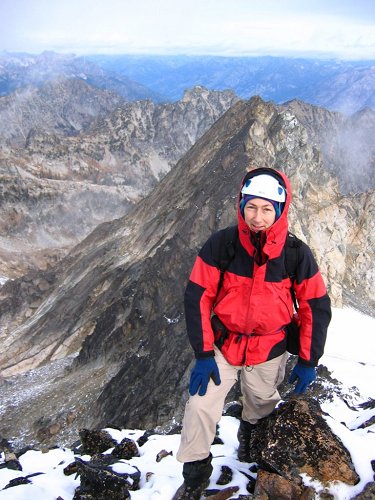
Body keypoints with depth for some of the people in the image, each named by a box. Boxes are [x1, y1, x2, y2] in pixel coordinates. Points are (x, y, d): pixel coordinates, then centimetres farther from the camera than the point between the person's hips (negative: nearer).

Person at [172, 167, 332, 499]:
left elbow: (316, 307, -4)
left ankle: (249, 432, 57)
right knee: (201, 406, -6)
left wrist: (308, 361, -2)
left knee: (262, 406, 20)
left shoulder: (298, 254, -16)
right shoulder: (220, 245, -18)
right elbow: (197, 297, -12)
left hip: (270, 350, 1)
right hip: (223, 343, -1)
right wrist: (203, 353, -14)